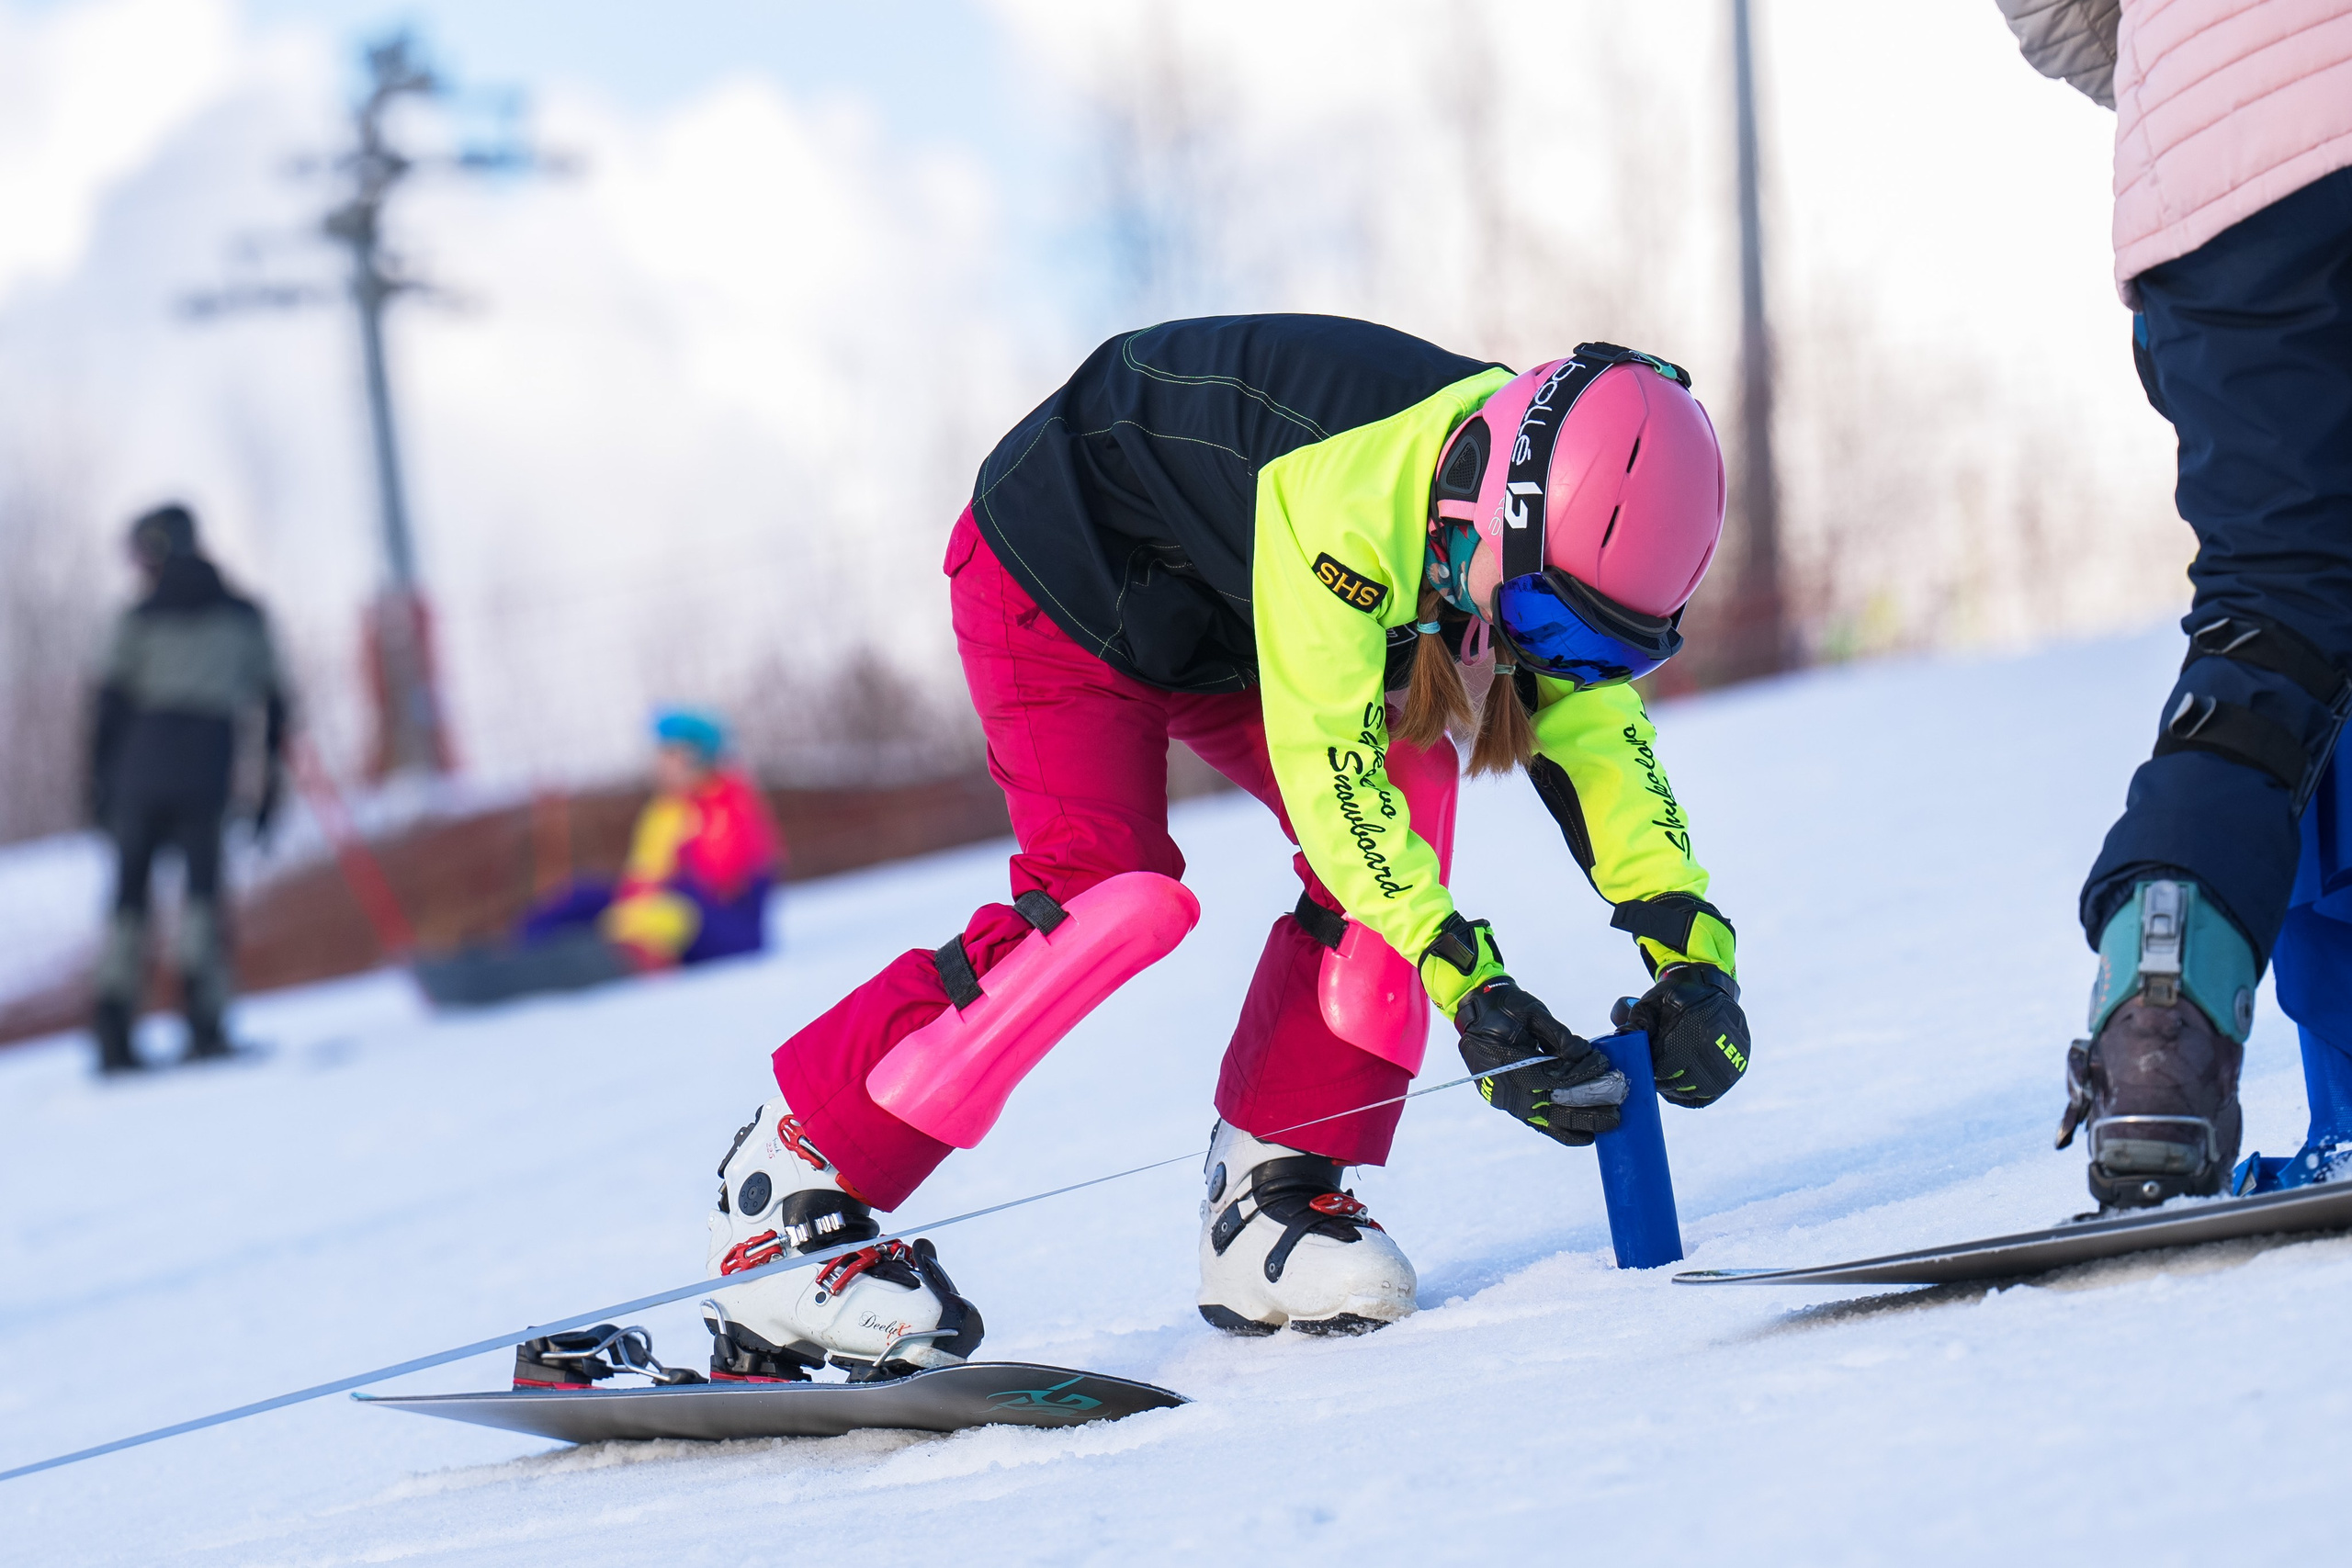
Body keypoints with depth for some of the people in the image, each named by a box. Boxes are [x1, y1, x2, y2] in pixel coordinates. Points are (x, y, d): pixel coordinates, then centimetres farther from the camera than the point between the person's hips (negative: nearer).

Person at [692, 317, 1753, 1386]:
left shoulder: (1544, 521, -16)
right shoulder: (1348, 497, -41)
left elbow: (1595, 729, -11)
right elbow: (1328, 766, -40)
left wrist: (1690, 942, -24)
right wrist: (1471, 985, -43)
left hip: (1222, 627, 8)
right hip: (1059, 583, -8)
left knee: (1410, 788, -14)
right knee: (1116, 891, -25)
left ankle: (1268, 1202, -10)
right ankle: (792, 1182, -14)